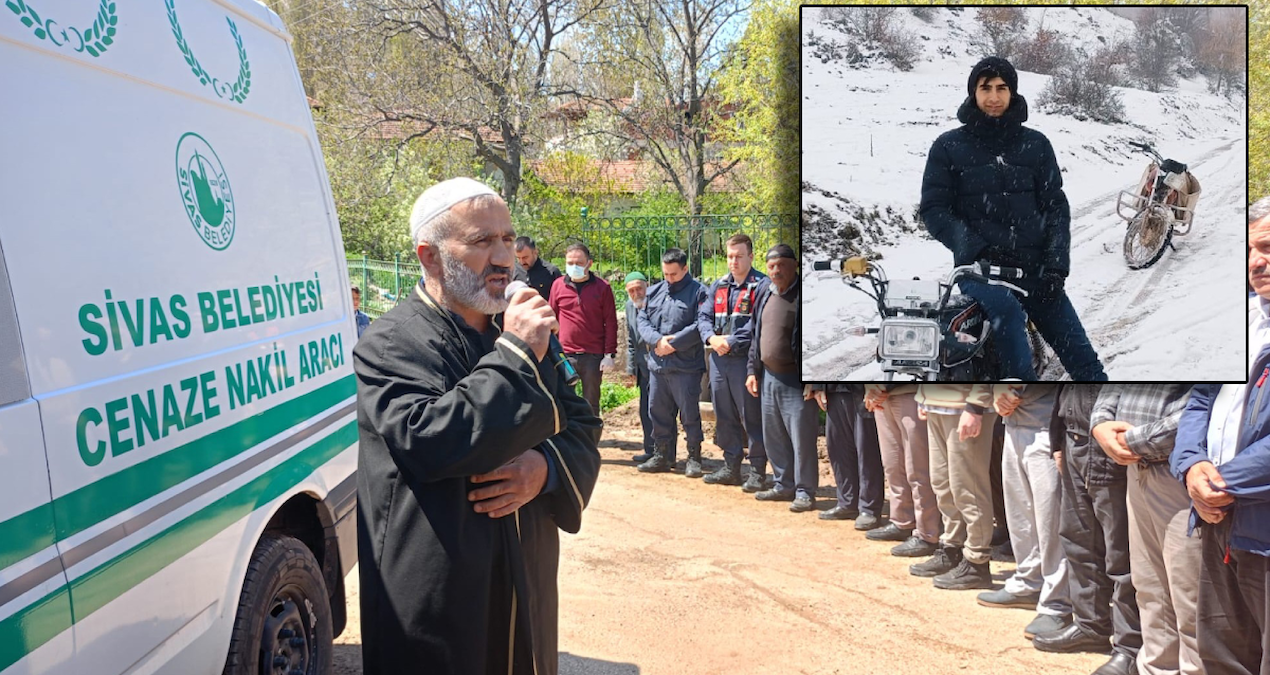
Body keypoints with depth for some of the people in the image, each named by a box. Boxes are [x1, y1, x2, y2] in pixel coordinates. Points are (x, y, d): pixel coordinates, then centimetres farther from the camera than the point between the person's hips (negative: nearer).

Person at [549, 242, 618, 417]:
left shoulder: (602, 287, -1)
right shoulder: (558, 285, 4)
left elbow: (611, 323, 0)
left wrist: (609, 354, -5)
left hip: (593, 356, -1)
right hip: (564, 355, 1)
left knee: (591, 403, 9)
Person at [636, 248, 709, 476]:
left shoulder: (697, 292, -4)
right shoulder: (654, 292, 13)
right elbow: (642, 320, 8)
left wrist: (674, 343, -16)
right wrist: (657, 339, -10)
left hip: (686, 366, -6)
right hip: (657, 364, 6)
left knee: (689, 413, 1)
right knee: (658, 412, 12)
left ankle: (694, 458, 13)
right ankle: (661, 456, 24)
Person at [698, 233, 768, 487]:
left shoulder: (761, 286, -6)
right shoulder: (718, 286, 14)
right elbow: (703, 316, 10)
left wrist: (731, 342, -17)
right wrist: (712, 338, -9)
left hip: (745, 359, -6)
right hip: (718, 359, 7)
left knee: (751, 417, -2)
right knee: (724, 416, 12)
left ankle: (757, 470, 7)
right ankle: (731, 467, 23)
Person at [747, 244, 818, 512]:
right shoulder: (765, 296, 11)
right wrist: (752, 371, 15)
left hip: (796, 380, -8)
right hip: (768, 377, 8)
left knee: (802, 438, -4)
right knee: (773, 438, 15)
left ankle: (805, 492, 5)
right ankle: (784, 485, 27)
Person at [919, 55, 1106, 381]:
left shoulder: (1036, 144, 12)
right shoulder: (948, 147, 6)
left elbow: (1056, 206, 10)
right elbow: (934, 209, 1)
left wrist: (1056, 265, -4)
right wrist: (975, 249, -13)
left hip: (1035, 269, 4)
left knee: (1083, 358, -1)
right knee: (1008, 314, -36)